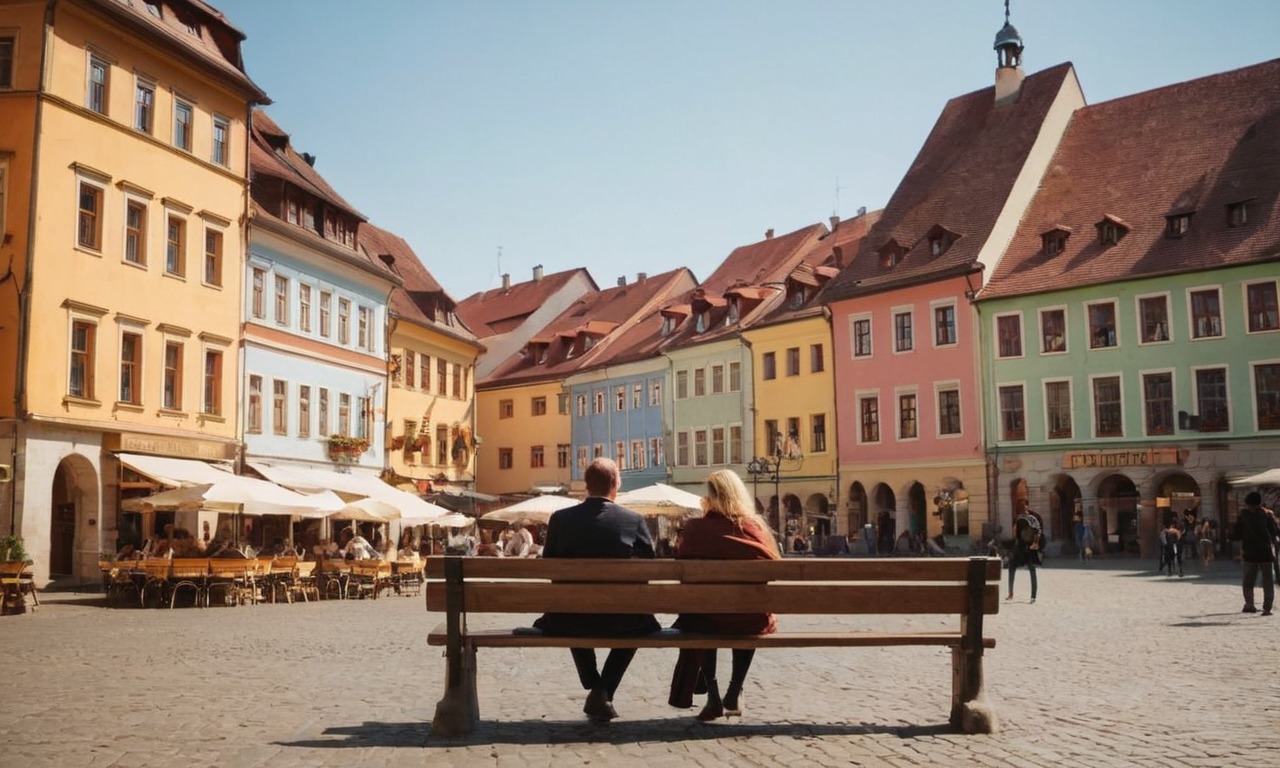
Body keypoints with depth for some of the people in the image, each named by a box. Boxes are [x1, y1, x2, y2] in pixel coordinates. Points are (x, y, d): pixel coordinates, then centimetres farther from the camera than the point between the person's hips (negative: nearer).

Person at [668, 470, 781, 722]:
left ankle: (713, 696, 27)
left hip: (710, 620, -1)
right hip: (754, 620, 1)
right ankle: (734, 694, 36)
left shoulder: (696, 528, -6)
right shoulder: (755, 526, -1)